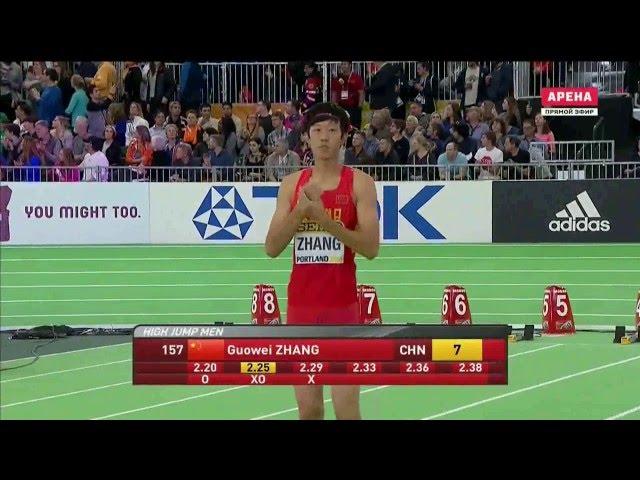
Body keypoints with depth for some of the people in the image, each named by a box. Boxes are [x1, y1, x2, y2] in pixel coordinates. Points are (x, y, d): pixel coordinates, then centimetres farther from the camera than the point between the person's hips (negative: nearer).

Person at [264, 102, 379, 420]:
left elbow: (371, 248, -11)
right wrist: (299, 211, -12)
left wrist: (325, 219, -20)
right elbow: (272, 248, 3)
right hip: (300, 305, 4)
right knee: (308, 408, 7)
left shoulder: (359, 183, -2)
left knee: (346, 410, -7)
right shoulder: (291, 184, 8)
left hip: (343, 308, -4)